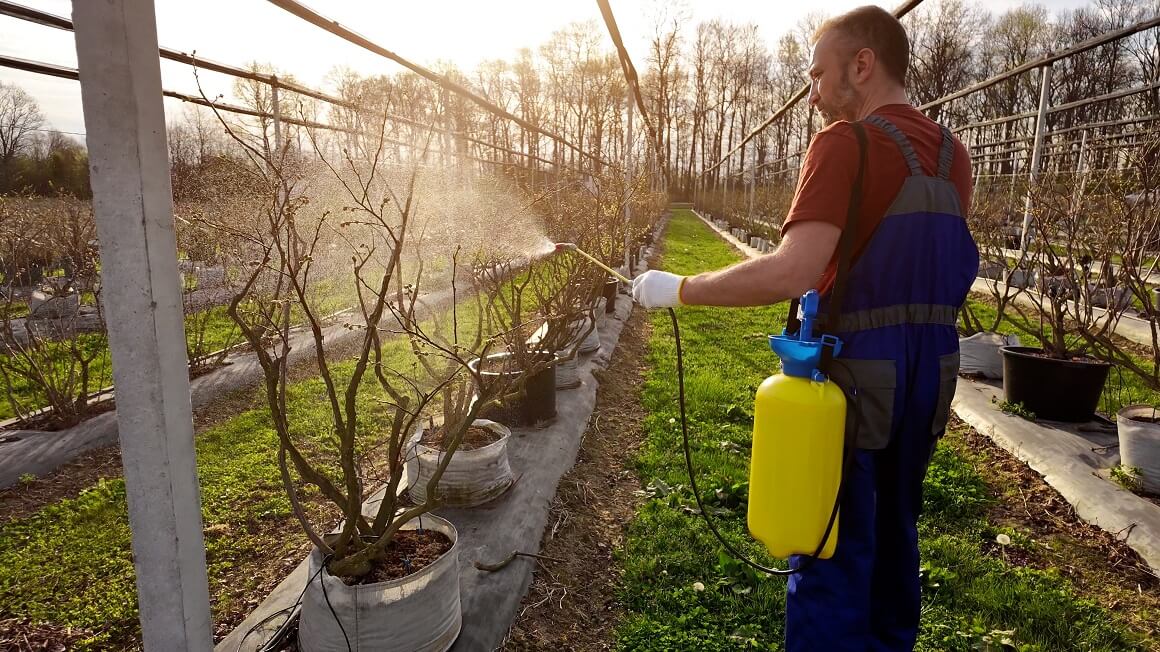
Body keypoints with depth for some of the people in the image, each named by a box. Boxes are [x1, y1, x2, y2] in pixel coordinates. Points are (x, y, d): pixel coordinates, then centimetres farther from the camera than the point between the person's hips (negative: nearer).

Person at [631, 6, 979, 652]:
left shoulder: (847, 142, -16)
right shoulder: (953, 153, 9)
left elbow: (793, 272, -28)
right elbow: (952, 265, 16)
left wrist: (678, 289, -20)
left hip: (857, 375, -8)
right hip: (929, 374, 8)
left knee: (833, 549, 4)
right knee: (894, 532, 23)